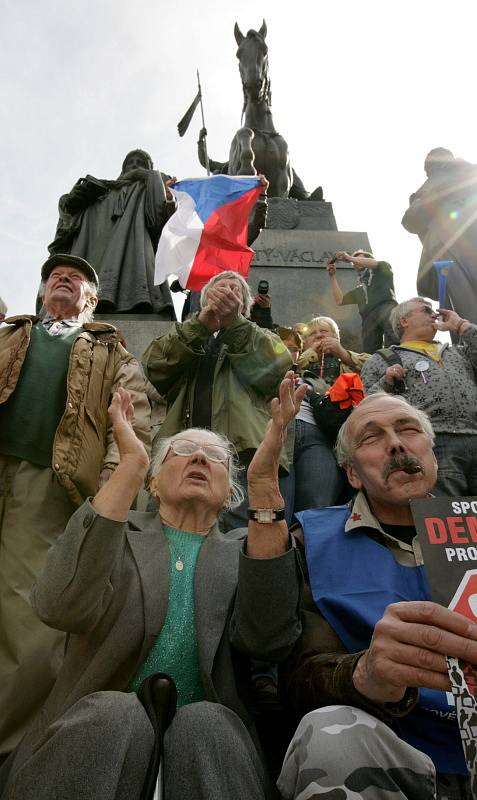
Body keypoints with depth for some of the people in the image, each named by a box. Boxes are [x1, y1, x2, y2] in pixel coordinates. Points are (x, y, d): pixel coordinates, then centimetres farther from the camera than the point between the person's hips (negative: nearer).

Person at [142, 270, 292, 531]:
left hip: (243, 454, -1)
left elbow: (276, 365, -2)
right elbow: (154, 364, 2)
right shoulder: (185, 337, 25)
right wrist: (199, 324, -12)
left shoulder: (260, 339, 22)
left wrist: (235, 322, -14)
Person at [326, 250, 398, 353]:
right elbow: (339, 300, 26)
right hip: (368, 318, 5)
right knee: (369, 354, -13)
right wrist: (332, 276, 26)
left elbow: (377, 264, 3)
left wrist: (349, 258, 6)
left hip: (385, 306, -5)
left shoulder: (383, 271, 28)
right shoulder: (359, 290, 38)